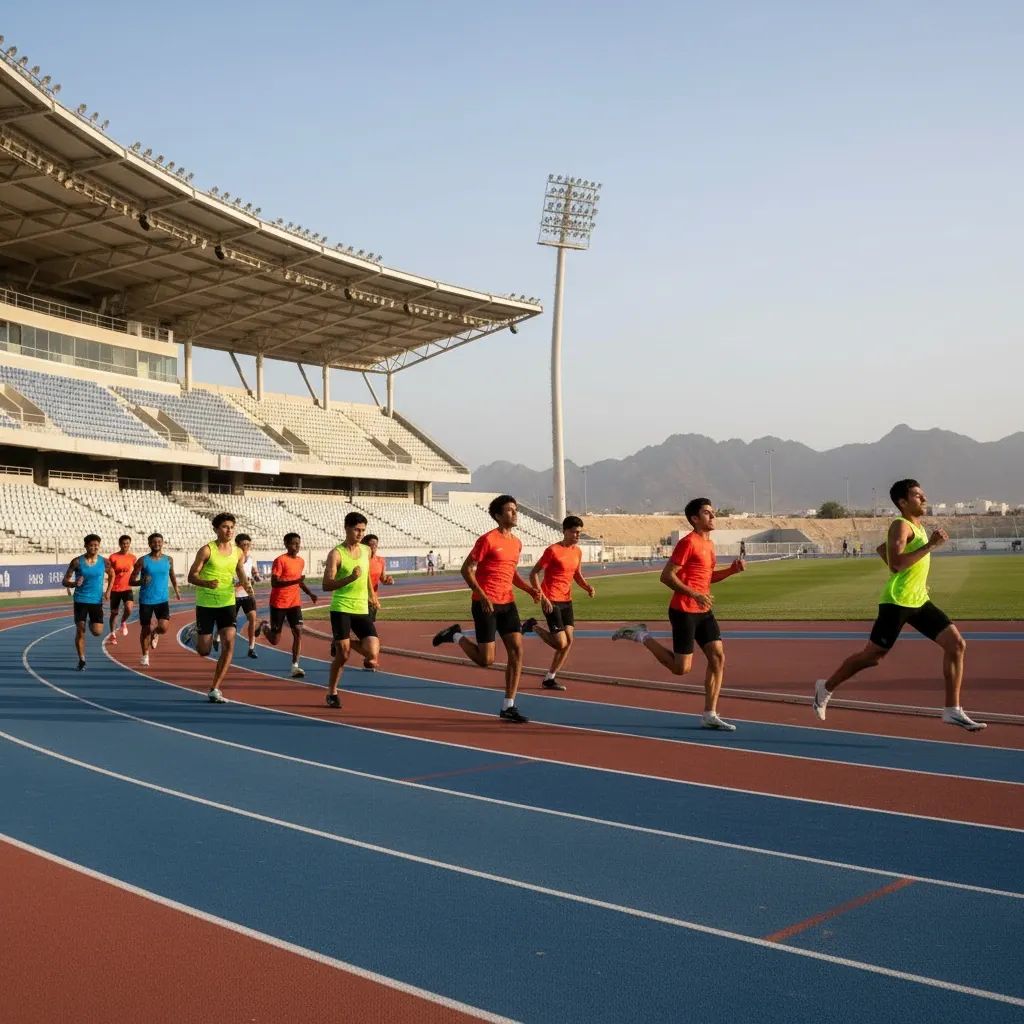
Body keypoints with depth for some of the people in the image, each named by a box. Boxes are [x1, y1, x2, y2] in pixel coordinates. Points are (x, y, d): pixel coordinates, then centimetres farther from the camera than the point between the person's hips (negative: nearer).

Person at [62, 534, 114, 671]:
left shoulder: (104, 562, -2)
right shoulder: (77, 561, -6)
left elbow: (111, 575, 18)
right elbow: (65, 581, -1)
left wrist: (108, 591, 5)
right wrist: (74, 584, -23)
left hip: (97, 601, 1)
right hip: (81, 600, -1)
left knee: (97, 632, -6)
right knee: (80, 631, -4)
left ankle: (92, 623, 31)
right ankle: (82, 660, 10)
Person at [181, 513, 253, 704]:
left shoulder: (239, 552, 3)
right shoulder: (207, 550, -9)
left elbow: (241, 573, 16)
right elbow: (192, 575, -8)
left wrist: (247, 586, -7)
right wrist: (207, 583, -28)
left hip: (227, 603, 3)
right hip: (205, 604, -3)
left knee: (229, 643, -15)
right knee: (204, 651, 3)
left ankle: (215, 690, -7)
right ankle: (193, 632, 40)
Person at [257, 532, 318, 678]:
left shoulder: (301, 561, 8)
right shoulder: (280, 560, -14)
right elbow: (274, 583, -22)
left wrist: (309, 593, 9)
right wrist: (295, 581, -33)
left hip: (294, 603, 5)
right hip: (278, 603, -5)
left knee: (298, 632, -11)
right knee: (275, 640, 4)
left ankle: (295, 666, -9)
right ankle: (264, 626, 38)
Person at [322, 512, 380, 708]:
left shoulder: (366, 551, 9)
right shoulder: (336, 554, -9)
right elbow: (326, 585, -15)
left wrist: (371, 594, 32)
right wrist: (350, 578, -27)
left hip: (362, 609, 4)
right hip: (341, 609, -4)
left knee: (372, 653, -10)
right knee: (342, 654, -5)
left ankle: (343, 645, 21)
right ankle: (332, 693, 16)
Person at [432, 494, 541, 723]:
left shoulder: (517, 543, 12)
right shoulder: (488, 540, -10)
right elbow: (466, 569, -10)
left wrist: (529, 589, 8)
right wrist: (482, 596, -20)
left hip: (507, 603, 7)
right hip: (486, 604, -7)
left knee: (517, 650, -4)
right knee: (486, 660, -5)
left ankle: (508, 707, 3)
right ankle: (456, 636, 23)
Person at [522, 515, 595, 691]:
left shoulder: (577, 551, 9)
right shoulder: (553, 551, -14)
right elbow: (533, 574, -11)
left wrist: (587, 587, 0)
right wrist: (542, 598, -18)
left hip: (566, 601, 7)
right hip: (551, 601, -7)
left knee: (569, 641, 1)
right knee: (561, 643, -11)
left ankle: (550, 678, 12)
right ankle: (533, 626, 14)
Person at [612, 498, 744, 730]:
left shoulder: (709, 544, 15)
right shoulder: (688, 543, -13)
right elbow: (666, 576, -17)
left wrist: (732, 570, 11)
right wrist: (694, 594, -24)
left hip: (703, 611, 9)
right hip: (684, 611, -8)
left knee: (718, 658, -1)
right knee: (682, 668, -4)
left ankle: (710, 715, 4)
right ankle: (642, 636, 13)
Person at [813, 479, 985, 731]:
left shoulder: (917, 527, 15)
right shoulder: (901, 525, -13)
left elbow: (881, 549, 27)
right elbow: (896, 564, -27)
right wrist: (930, 545, -27)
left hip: (919, 601, 9)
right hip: (897, 602, -9)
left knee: (957, 644, -3)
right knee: (872, 656, 2)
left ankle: (952, 711, 0)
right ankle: (826, 687, 23)